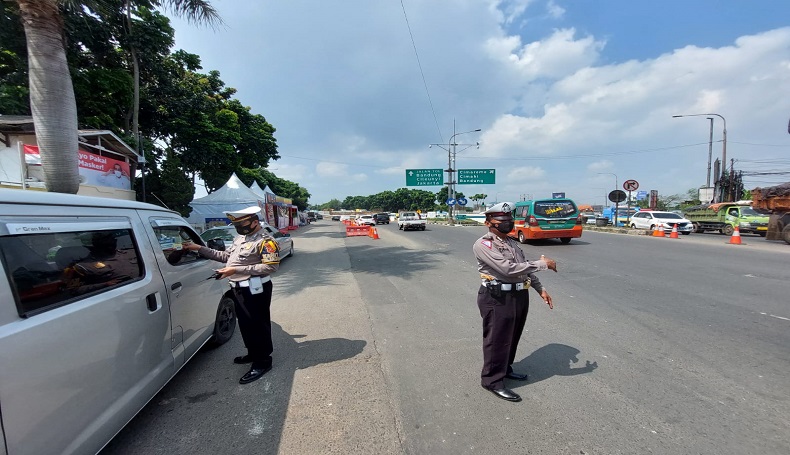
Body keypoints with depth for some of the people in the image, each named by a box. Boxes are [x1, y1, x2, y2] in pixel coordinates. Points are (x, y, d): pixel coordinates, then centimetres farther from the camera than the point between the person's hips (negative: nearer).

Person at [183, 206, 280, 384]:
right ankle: (253, 353, 38)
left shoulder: (265, 241, -17)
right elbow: (225, 256, 19)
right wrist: (200, 248, 11)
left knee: (258, 325, 1)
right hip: (239, 288, 9)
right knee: (245, 323, 20)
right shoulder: (240, 238, 13)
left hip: (255, 290, -9)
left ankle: (262, 361, 14)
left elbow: (271, 266, -25)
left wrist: (237, 270, -24)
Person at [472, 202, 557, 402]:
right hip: (497, 298, -9)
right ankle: (493, 380, 21)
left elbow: (525, 269, 22)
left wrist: (541, 289, 15)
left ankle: (505, 369, 41)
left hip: (520, 296, 9)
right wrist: (542, 264, -18)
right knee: (497, 340, 4)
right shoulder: (483, 244, -16)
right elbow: (508, 269, -25)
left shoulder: (512, 243, 14)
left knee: (512, 337, 21)